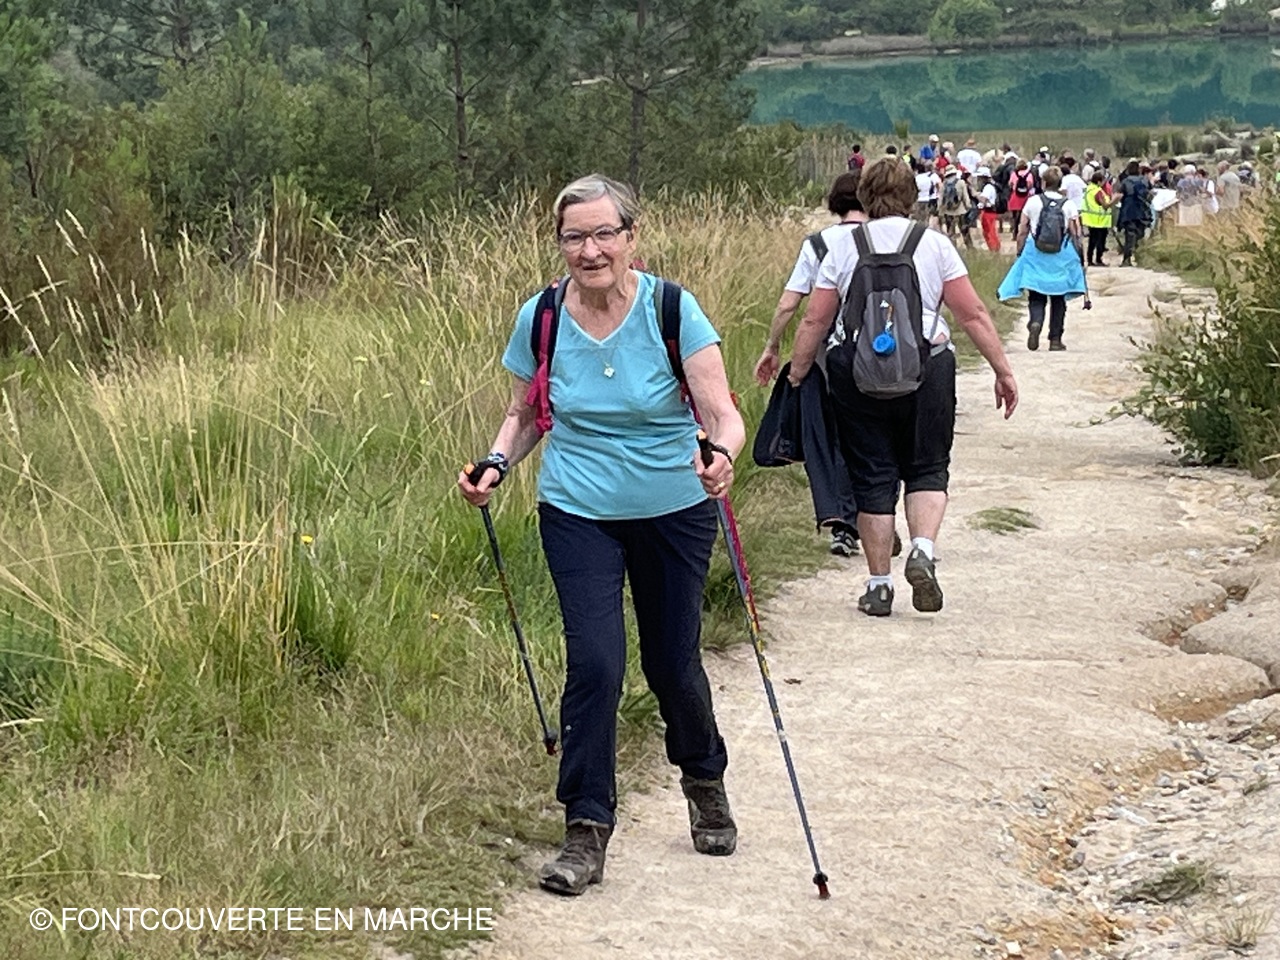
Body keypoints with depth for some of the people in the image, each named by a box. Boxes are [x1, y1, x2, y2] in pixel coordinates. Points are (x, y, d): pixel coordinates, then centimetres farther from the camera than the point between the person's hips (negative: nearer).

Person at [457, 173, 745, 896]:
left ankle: (705, 780, 41)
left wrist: (722, 452, -40)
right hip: (579, 516, 1)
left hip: (675, 513, 0)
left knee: (672, 664, 10)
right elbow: (525, 413, 7)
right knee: (595, 661, -13)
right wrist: (498, 465, -11)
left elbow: (721, 411, -19)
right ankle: (587, 833, -3)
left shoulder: (672, 310, -15)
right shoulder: (542, 318, -8)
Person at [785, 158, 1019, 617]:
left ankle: (879, 585, 10)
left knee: (872, 477, 7)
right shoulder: (934, 243, 3)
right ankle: (923, 549, -12)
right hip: (926, 368, 0)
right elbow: (973, 314, 1)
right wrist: (1003, 370, 6)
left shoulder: (843, 247, 4)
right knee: (927, 468, 13)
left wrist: (796, 375, 12)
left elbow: (814, 321, 3)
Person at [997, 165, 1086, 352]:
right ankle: (1055, 339, 12)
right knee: (1058, 300, 12)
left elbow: (1022, 232, -1)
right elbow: (1075, 235, -3)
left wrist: (1020, 253, 10)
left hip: (1036, 255, -1)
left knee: (1036, 297, 4)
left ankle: (1035, 323, -25)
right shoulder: (1069, 205, -3)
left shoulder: (1032, 202, -3)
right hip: (1062, 257, 1)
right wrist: (1078, 258, 8)